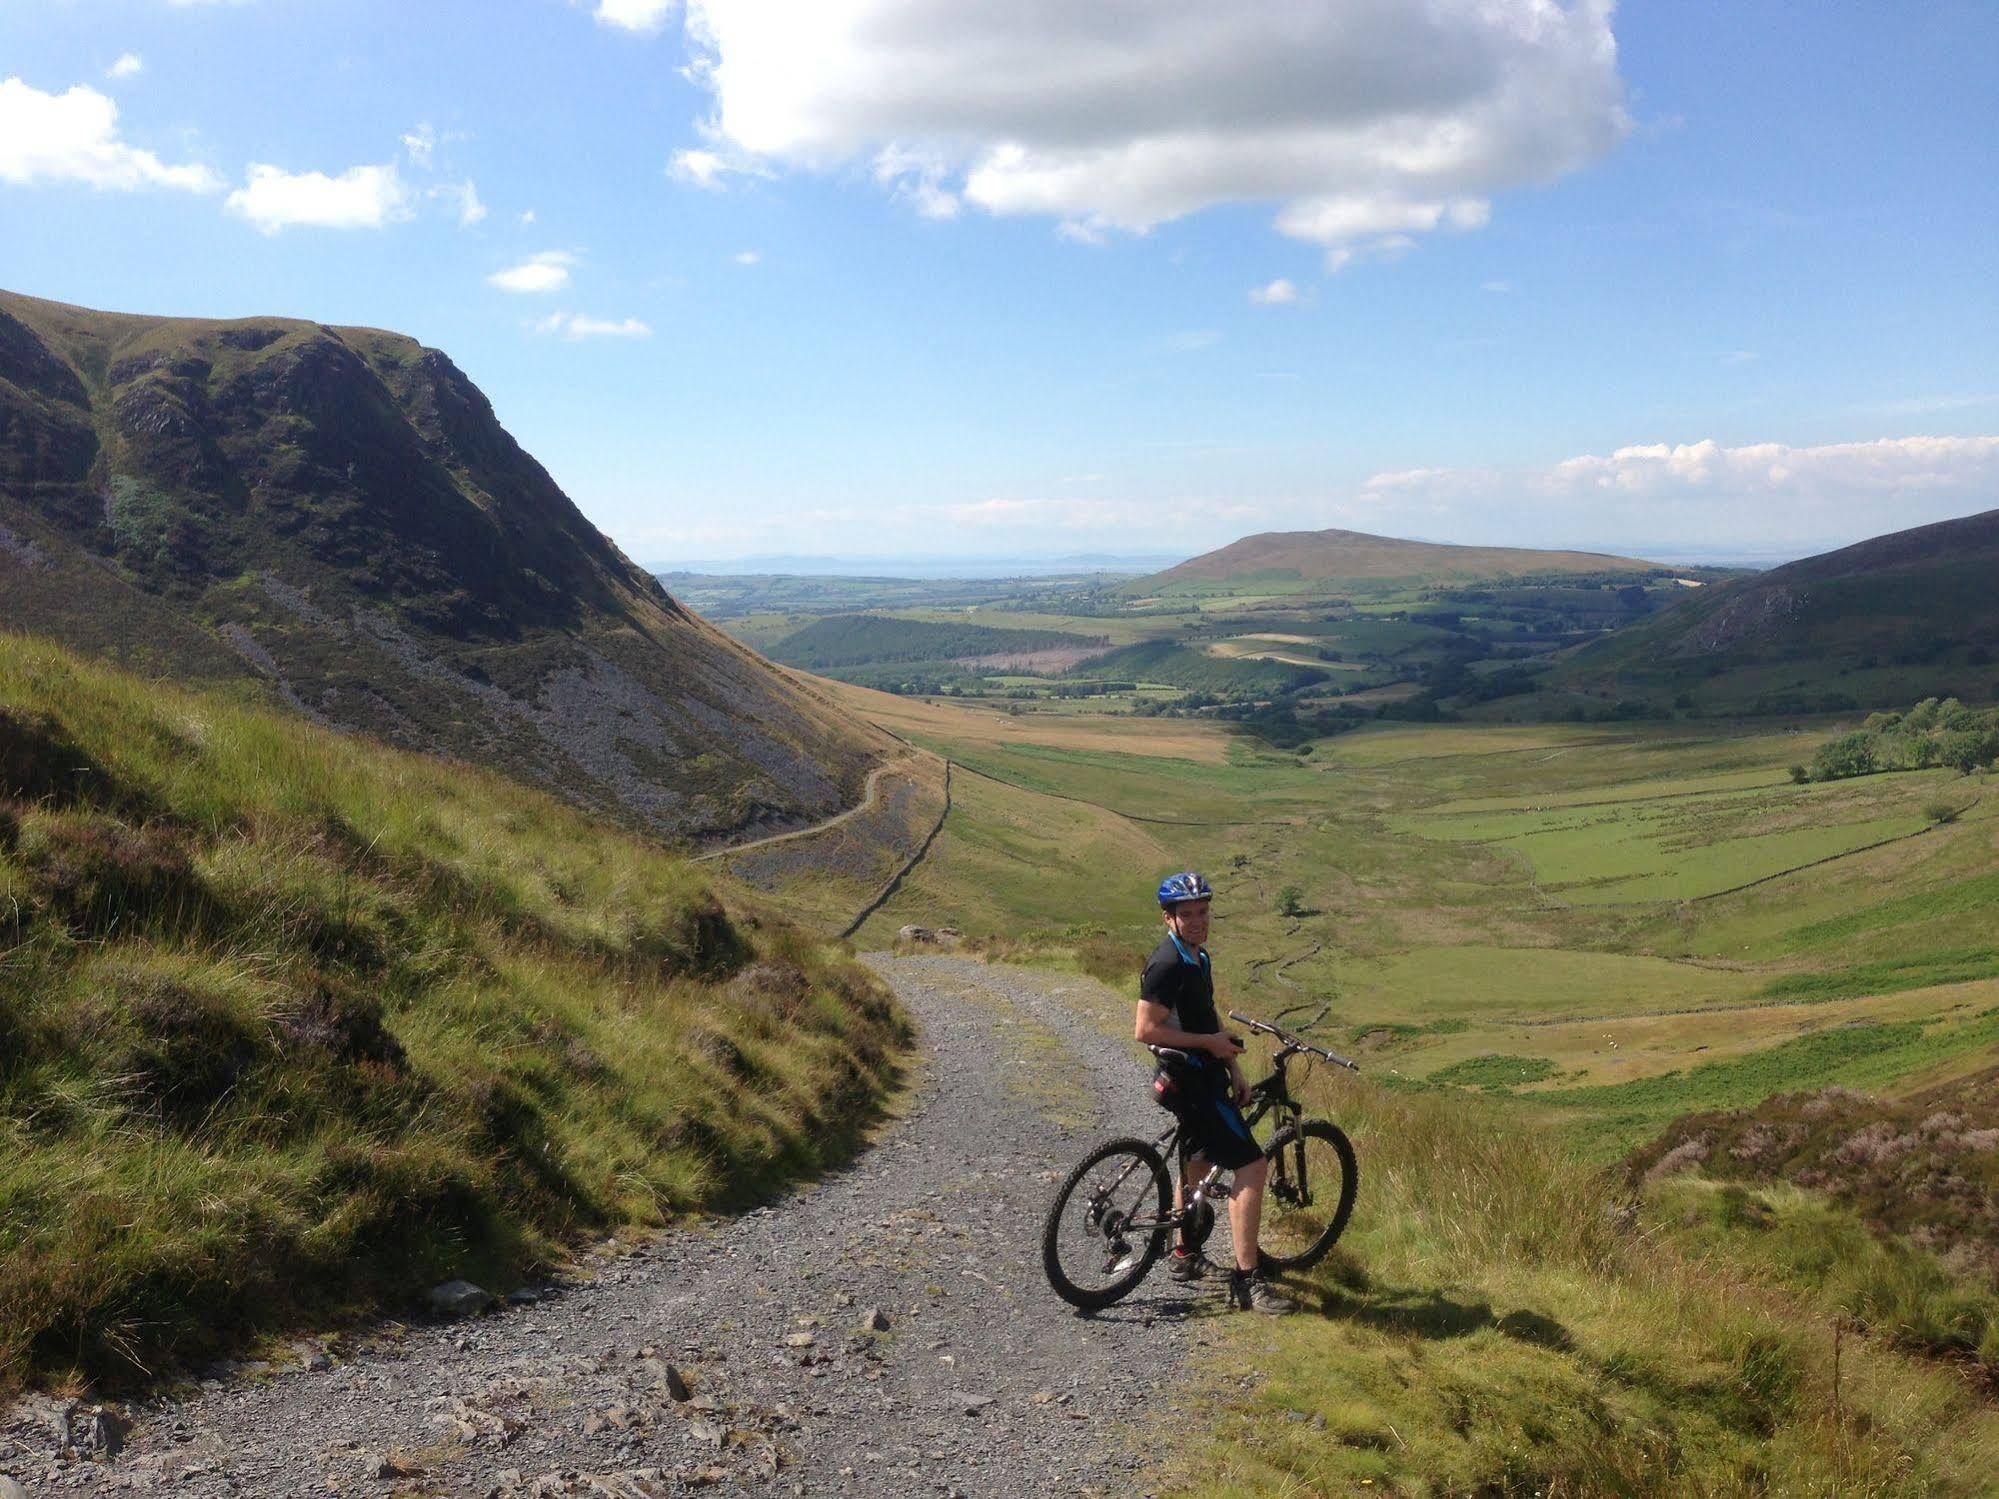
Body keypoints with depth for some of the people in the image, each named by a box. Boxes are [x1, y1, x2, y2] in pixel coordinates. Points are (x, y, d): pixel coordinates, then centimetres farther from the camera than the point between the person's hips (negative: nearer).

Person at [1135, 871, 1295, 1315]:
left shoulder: (1198, 955, 11)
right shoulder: (1167, 964, -21)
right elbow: (1146, 1030, -25)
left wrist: (1234, 1070, 14)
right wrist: (1209, 1042, -19)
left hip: (1204, 1075, 11)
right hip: (1190, 1079, -11)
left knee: (1199, 1160, 23)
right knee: (1252, 1165, -14)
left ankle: (1185, 1256, 39)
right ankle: (1246, 1279, -11)